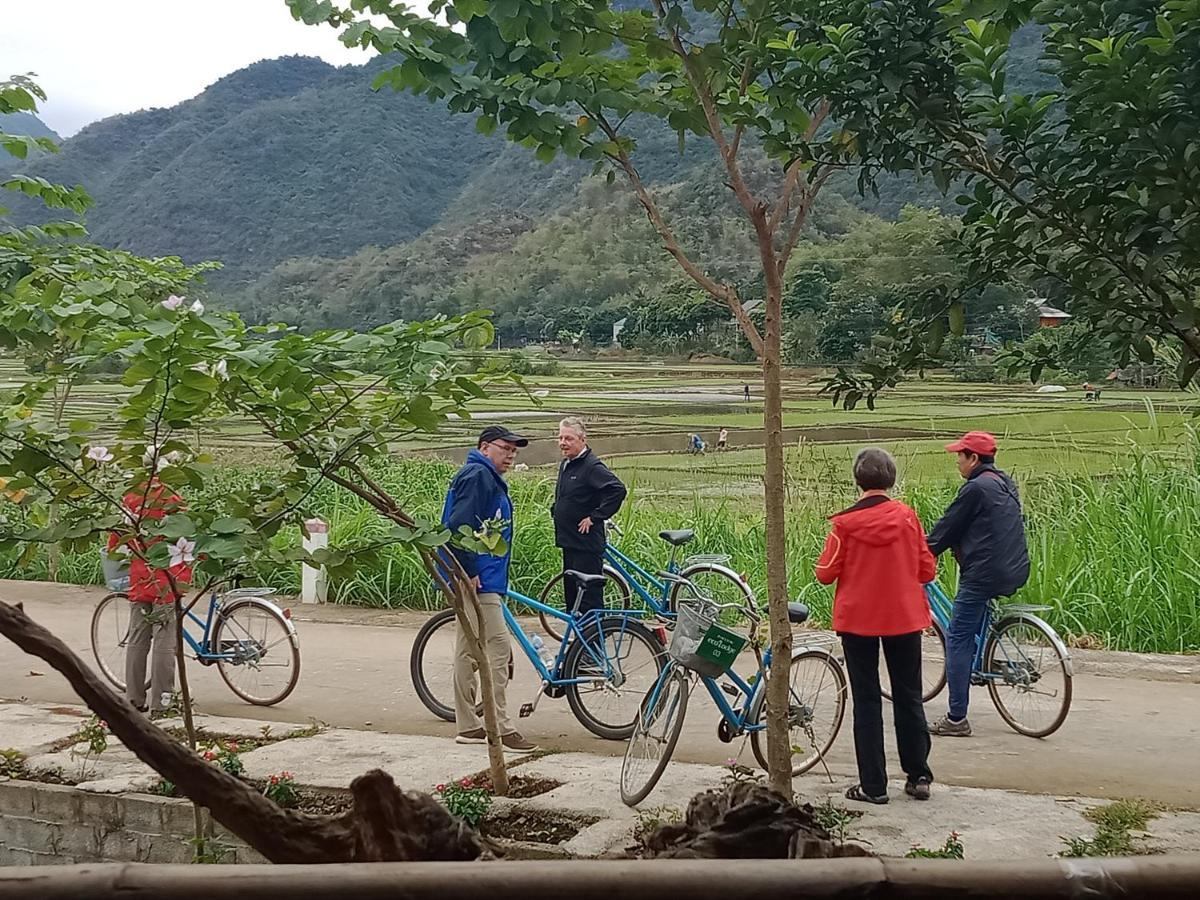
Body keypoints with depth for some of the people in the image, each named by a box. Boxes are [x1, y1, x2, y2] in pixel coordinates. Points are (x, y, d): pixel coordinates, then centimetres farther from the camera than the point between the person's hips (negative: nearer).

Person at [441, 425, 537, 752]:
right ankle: (500, 728, -10)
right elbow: (459, 526, -23)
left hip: (478, 578, 11)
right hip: (477, 579, -11)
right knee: (498, 647, -11)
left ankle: (467, 726, 18)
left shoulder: (488, 478, 21)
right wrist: (469, 573, -22)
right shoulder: (478, 476, -13)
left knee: (468, 649, 12)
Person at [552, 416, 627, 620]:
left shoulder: (592, 466, -15)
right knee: (571, 594, 14)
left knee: (589, 597, -8)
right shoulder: (565, 465, 14)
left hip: (587, 544, -10)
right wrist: (556, 511, 15)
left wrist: (595, 516, -21)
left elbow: (618, 490, -26)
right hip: (569, 542, 10)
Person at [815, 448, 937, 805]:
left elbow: (825, 573, -8)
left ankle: (873, 785, 6)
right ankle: (918, 777, 20)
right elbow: (927, 570, -1)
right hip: (904, 618, 2)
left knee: (867, 701, 5)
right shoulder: (907, 517, -6)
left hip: (857, 620, -2)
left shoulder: (845, 523, -11)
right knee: (908, 698, 14)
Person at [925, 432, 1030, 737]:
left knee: (958, 640, -3)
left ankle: (956, 720, -3)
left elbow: (948, 527, -7)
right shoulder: (1005, 483, 15)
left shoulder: (976, 488, -13)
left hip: (986, 572, -9)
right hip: (1016, 570, 9)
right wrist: (936, 541, 33)